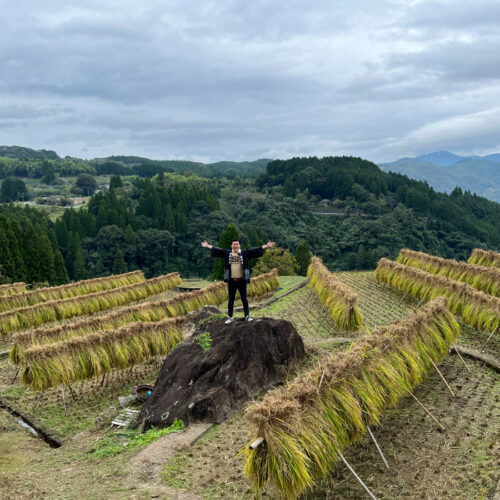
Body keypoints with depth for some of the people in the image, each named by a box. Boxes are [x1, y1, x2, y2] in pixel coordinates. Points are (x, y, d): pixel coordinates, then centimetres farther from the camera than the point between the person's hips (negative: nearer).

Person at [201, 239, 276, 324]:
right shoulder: (227, 253, 7)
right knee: (230, 299, 8)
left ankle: (247, 316, 16)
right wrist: (207, 246, 7)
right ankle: (230, 317, 16)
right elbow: (217, 250, 9)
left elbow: (255, 250, -2)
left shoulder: (245, 253, 3)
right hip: (231, 281, 1)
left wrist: (266, 246, -7)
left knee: (244, 299, 5)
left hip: (242, 280, -1)